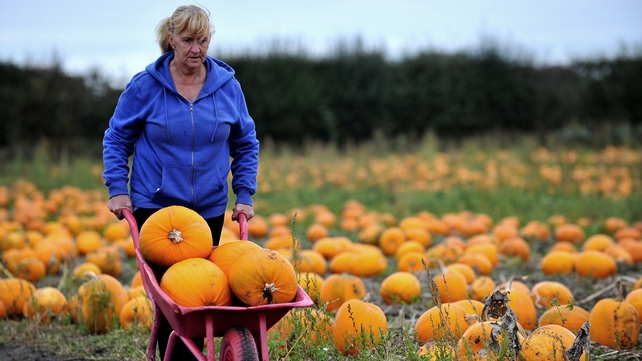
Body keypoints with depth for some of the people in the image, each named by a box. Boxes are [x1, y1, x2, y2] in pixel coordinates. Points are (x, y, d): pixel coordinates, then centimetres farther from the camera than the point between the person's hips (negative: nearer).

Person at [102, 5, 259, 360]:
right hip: (155, 207, -2)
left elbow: (246, 144, 11)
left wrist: (244, 195, 4)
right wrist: (118, 190, -4)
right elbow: (116, 139, 5)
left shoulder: (227, 85, 0)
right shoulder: (145, 85, -6)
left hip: (209, 209, 2)